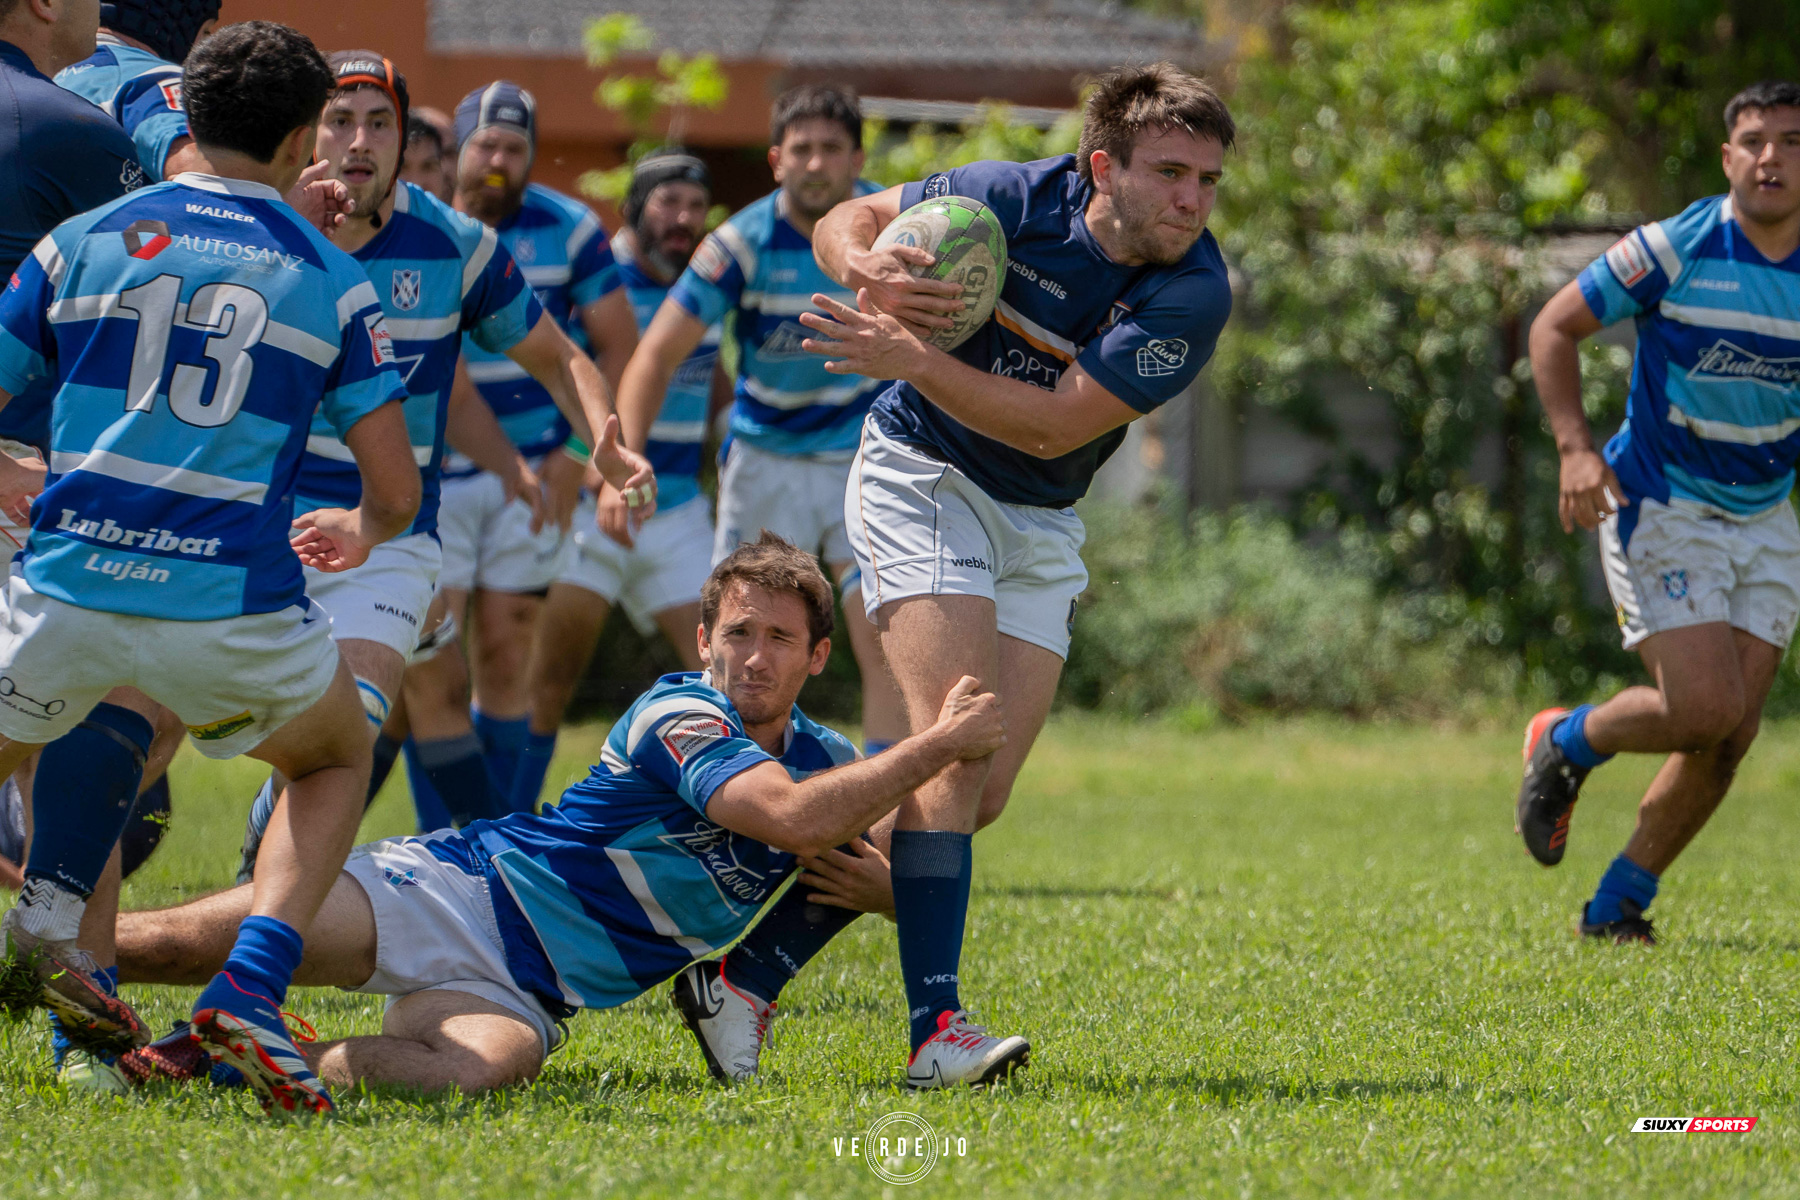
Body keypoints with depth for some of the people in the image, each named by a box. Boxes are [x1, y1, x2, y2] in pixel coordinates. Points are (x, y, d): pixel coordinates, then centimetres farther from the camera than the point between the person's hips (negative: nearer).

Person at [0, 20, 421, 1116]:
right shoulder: (332, 280, 7)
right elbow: (397, 492, 6)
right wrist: (358, 532, 30)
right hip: (236, 606, 0)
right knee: (339, 755, 28)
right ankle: (248, 994, 6)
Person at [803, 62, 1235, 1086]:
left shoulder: (1194, 295, -16)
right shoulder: (1018, 199, -17)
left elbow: (1056, 425, -23)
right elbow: (848, 220, -2)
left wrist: (914, 360, -31)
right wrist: (867, 265, -25)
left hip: (1041, 522, 4)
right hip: (923, 475, -4)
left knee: (981, 796, -1)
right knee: (953, 749, -21)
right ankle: (937, 1027, -27)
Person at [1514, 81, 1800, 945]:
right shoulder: (1674, 251, -15)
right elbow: (1555, 326, -6)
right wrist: (1575, 447, -18)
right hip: (1660, 509, -5)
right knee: (1705, 706, -18)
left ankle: (1618, 905, 14)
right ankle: (1564, 745, 13)